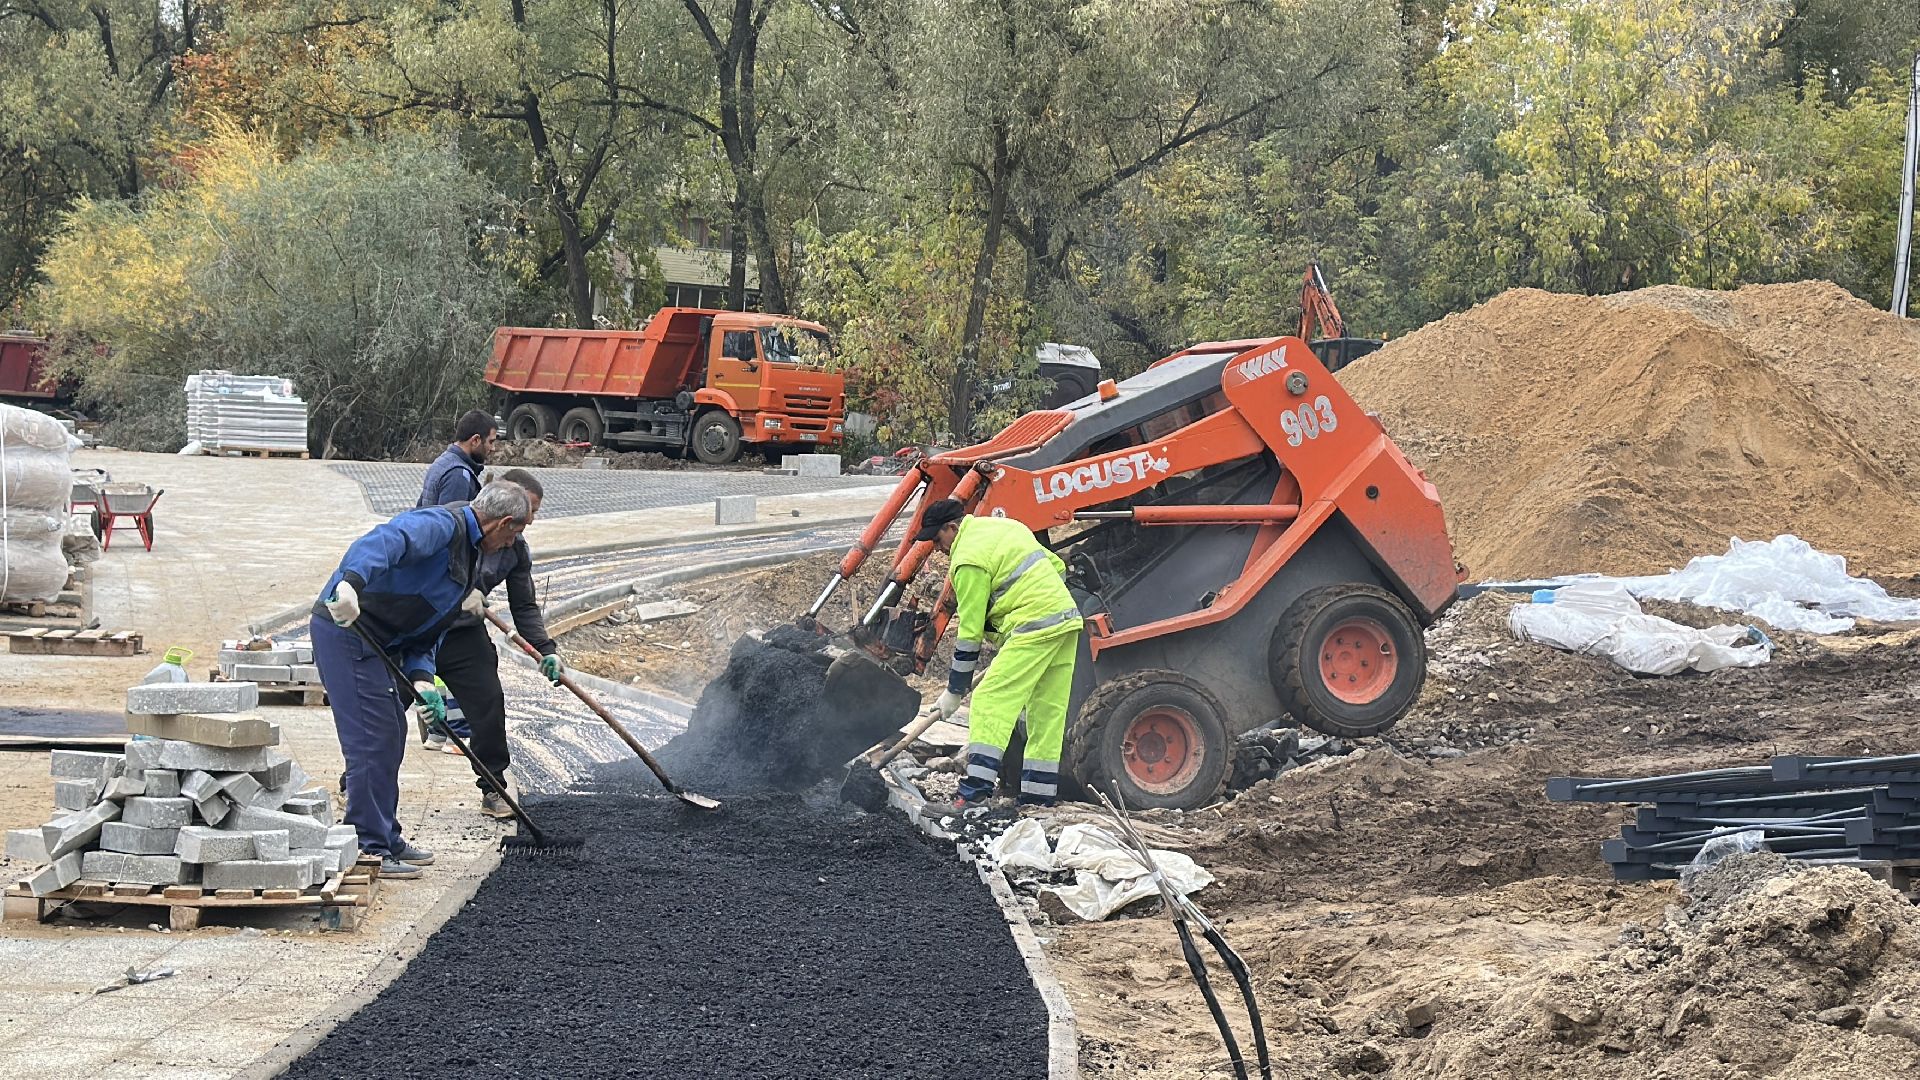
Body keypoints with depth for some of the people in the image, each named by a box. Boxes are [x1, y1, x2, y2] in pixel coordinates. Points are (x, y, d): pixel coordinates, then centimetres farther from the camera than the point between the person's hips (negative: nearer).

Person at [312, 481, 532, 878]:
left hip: (375, 640, 11)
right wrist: (350, 582, -53)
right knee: (372, 738, -10)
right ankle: (369, 850, -4)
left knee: (390, 735, 18)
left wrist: (421, 679, -2)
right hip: (346, 627, -11)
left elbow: (425, 630, 16)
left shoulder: (469, 555, 18)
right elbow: (385, 540, -36)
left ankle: (386, 840, 30)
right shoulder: (441, 525, -14)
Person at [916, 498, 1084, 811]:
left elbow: (970, 631, -8)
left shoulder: (968, 560, -8)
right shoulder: (1003, 526, 19)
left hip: (1035, 628, -10)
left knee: (990, 701, -11)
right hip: (1067, 619, 10)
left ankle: (975, 793, -19)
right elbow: (1057, 567, 24)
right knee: (1048, 712, 10)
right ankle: (1039, 797, 12)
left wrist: (954, 691, -1)